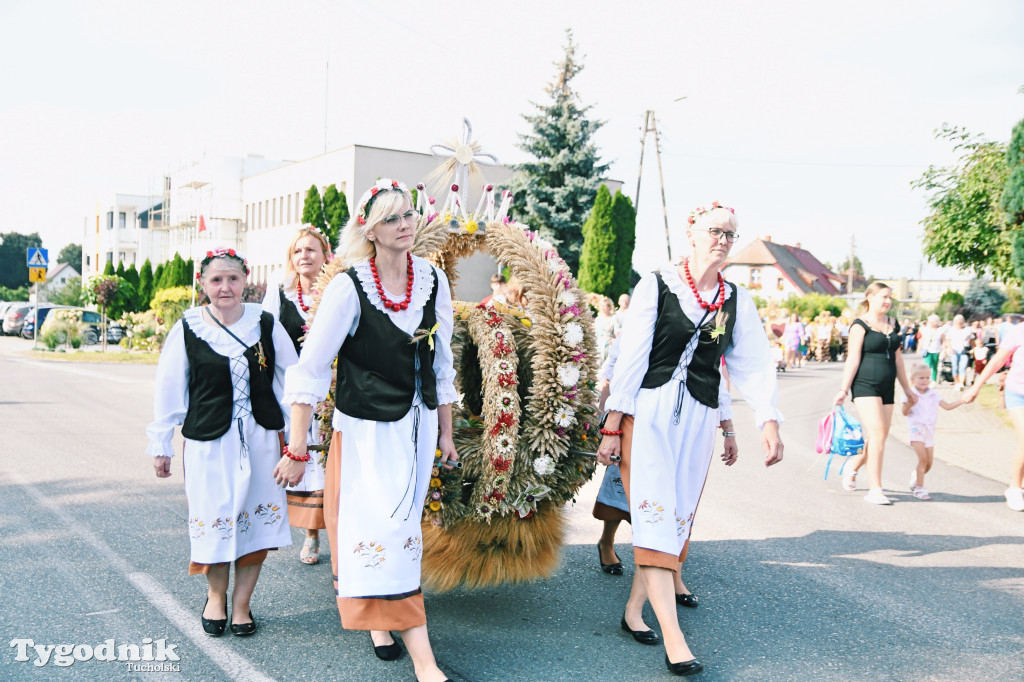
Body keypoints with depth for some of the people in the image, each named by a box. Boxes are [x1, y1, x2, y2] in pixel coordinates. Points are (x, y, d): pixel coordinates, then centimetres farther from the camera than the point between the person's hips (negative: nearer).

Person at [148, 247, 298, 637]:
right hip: (209, 440, -1)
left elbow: (291, 378, 8)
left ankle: (241, 601, 23)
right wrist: (160, 444, 6)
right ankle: (216, 596, 29)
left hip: (261, 437, 2)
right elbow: (168, 390, 3)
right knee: (214, 520, 4)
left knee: (258, 518, 5)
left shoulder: (265, 324, 1)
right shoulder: (187, 329, -3)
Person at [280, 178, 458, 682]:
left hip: (417, 423, 5)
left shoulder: (433, 280, 0)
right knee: (380, 527, -8)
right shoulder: (349, 287, -14)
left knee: (401, 525, 13)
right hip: (366, 427, -4)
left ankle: (381, 620, 34)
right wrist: (296, 450, -13)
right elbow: (311, 368, -12)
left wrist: (445, 432, 13)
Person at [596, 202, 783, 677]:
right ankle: (673, 638, -13)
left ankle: (634, 610, 22)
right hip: (649, 410, -4)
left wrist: (768, 420, -10)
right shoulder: (657, 285, -3)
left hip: (699, 417, 5)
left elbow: (753, 365, 5)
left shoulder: (736, 300, 8)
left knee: (679, 516, 7)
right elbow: (631, 356, -5)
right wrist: (613, 425, -7)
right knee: (656, 513, -11)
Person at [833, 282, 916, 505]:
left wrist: (907, 389, 22)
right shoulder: (860, 325, -5)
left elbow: (898, 358, 20)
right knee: (877, 435, -14)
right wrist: (843, 390, -14)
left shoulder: (893, 324, 15)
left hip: (887, 387, 7)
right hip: (865, 386, -7)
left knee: (880, 438, 7)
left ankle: (853, 465, 34)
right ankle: (875, 490, -9)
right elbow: (853, 359, -9)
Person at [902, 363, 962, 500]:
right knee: (923, 458, -17)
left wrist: (962, 400, 3)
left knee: (929, 463, 4)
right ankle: (919, 488, -9)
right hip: (916, 429, -5)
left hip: (929, 430, 5)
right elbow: (905, 413, -12)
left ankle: (915, 475, 32)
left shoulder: (933, 394, 10)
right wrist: (910, 404, -30)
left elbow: (947, 406, 12)